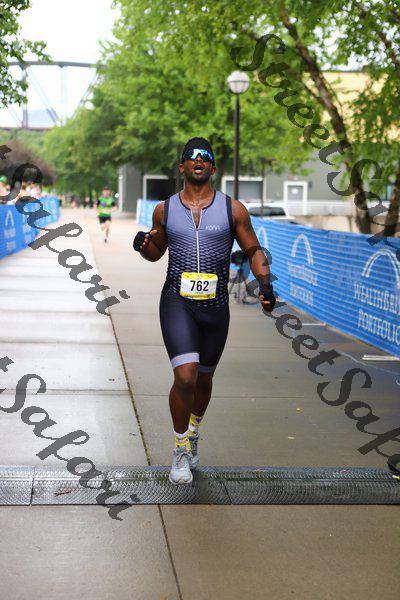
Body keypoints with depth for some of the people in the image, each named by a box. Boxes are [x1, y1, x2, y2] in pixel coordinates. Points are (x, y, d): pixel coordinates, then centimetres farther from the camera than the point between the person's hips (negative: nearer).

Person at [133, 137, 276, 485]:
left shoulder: (233, 209, 1)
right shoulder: (164, 210, 4)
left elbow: (254, 250, 8)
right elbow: (156, 253, 18)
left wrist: (265, 284, -8)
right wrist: (143, 245, -5)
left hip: (216, 306, 1)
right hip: (177, 302, -1)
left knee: (204, 378, 15)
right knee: (185, 376, -18)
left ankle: (193, 434, 44)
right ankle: (180, 449, 3)